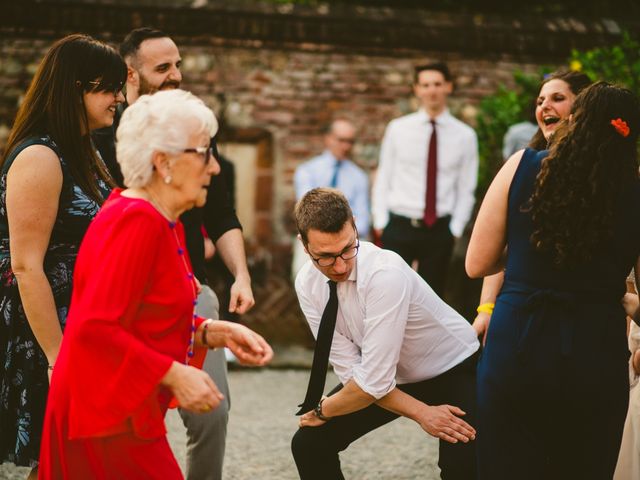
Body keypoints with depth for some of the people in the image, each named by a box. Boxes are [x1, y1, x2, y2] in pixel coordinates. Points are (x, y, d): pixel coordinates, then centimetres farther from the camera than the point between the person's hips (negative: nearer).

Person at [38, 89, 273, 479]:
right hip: (108, 419, -10)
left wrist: (218, 333, 4)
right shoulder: (135, 221, -19)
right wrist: (175, 375, -24)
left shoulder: (165, 223, 12)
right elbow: (95, 329, -26)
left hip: (124, 413, 10)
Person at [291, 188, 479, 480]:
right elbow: (351, 372, -15)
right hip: (393, 377, 6)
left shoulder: (385, 273, -35)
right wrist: (421, 413, -23)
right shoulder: (308, 284, -16)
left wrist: (322, 410, -16)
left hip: (456, 371, -5)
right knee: (309, 443, -4)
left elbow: (374, 381, -33)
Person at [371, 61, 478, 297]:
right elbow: (383, 178, 4)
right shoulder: (398, 129, 2)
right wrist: (381, 223, -1)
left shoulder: (465, 135, 2)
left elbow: (466, 189, 5)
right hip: (399, 227, -1)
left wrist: (455, 229, -2)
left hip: (439, 231, 1)